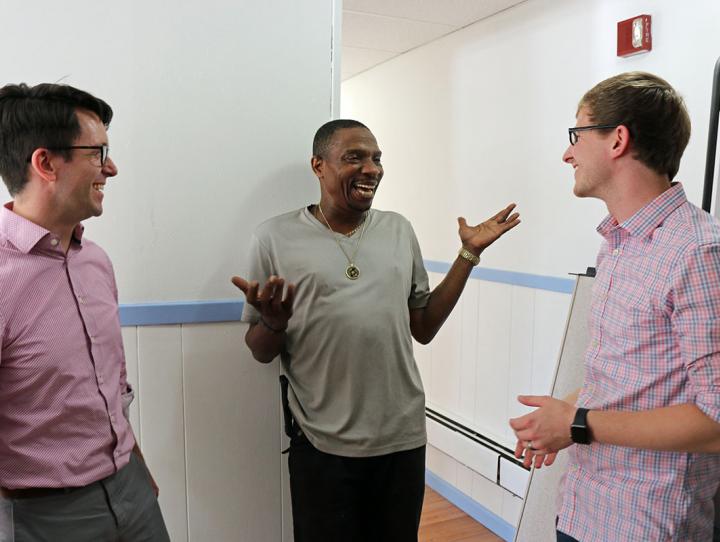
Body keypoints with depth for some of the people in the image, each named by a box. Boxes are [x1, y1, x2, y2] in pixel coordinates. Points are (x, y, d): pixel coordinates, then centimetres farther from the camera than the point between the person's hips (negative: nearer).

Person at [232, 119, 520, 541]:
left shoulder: (399, 230, 4)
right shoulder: (277, 237, -6)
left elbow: (423, 328, 6)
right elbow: (261, 352, -1)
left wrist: (469, 254, 2)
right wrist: (274, 323, -23)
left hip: (403, 438, 3)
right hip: (323, 445, -3)